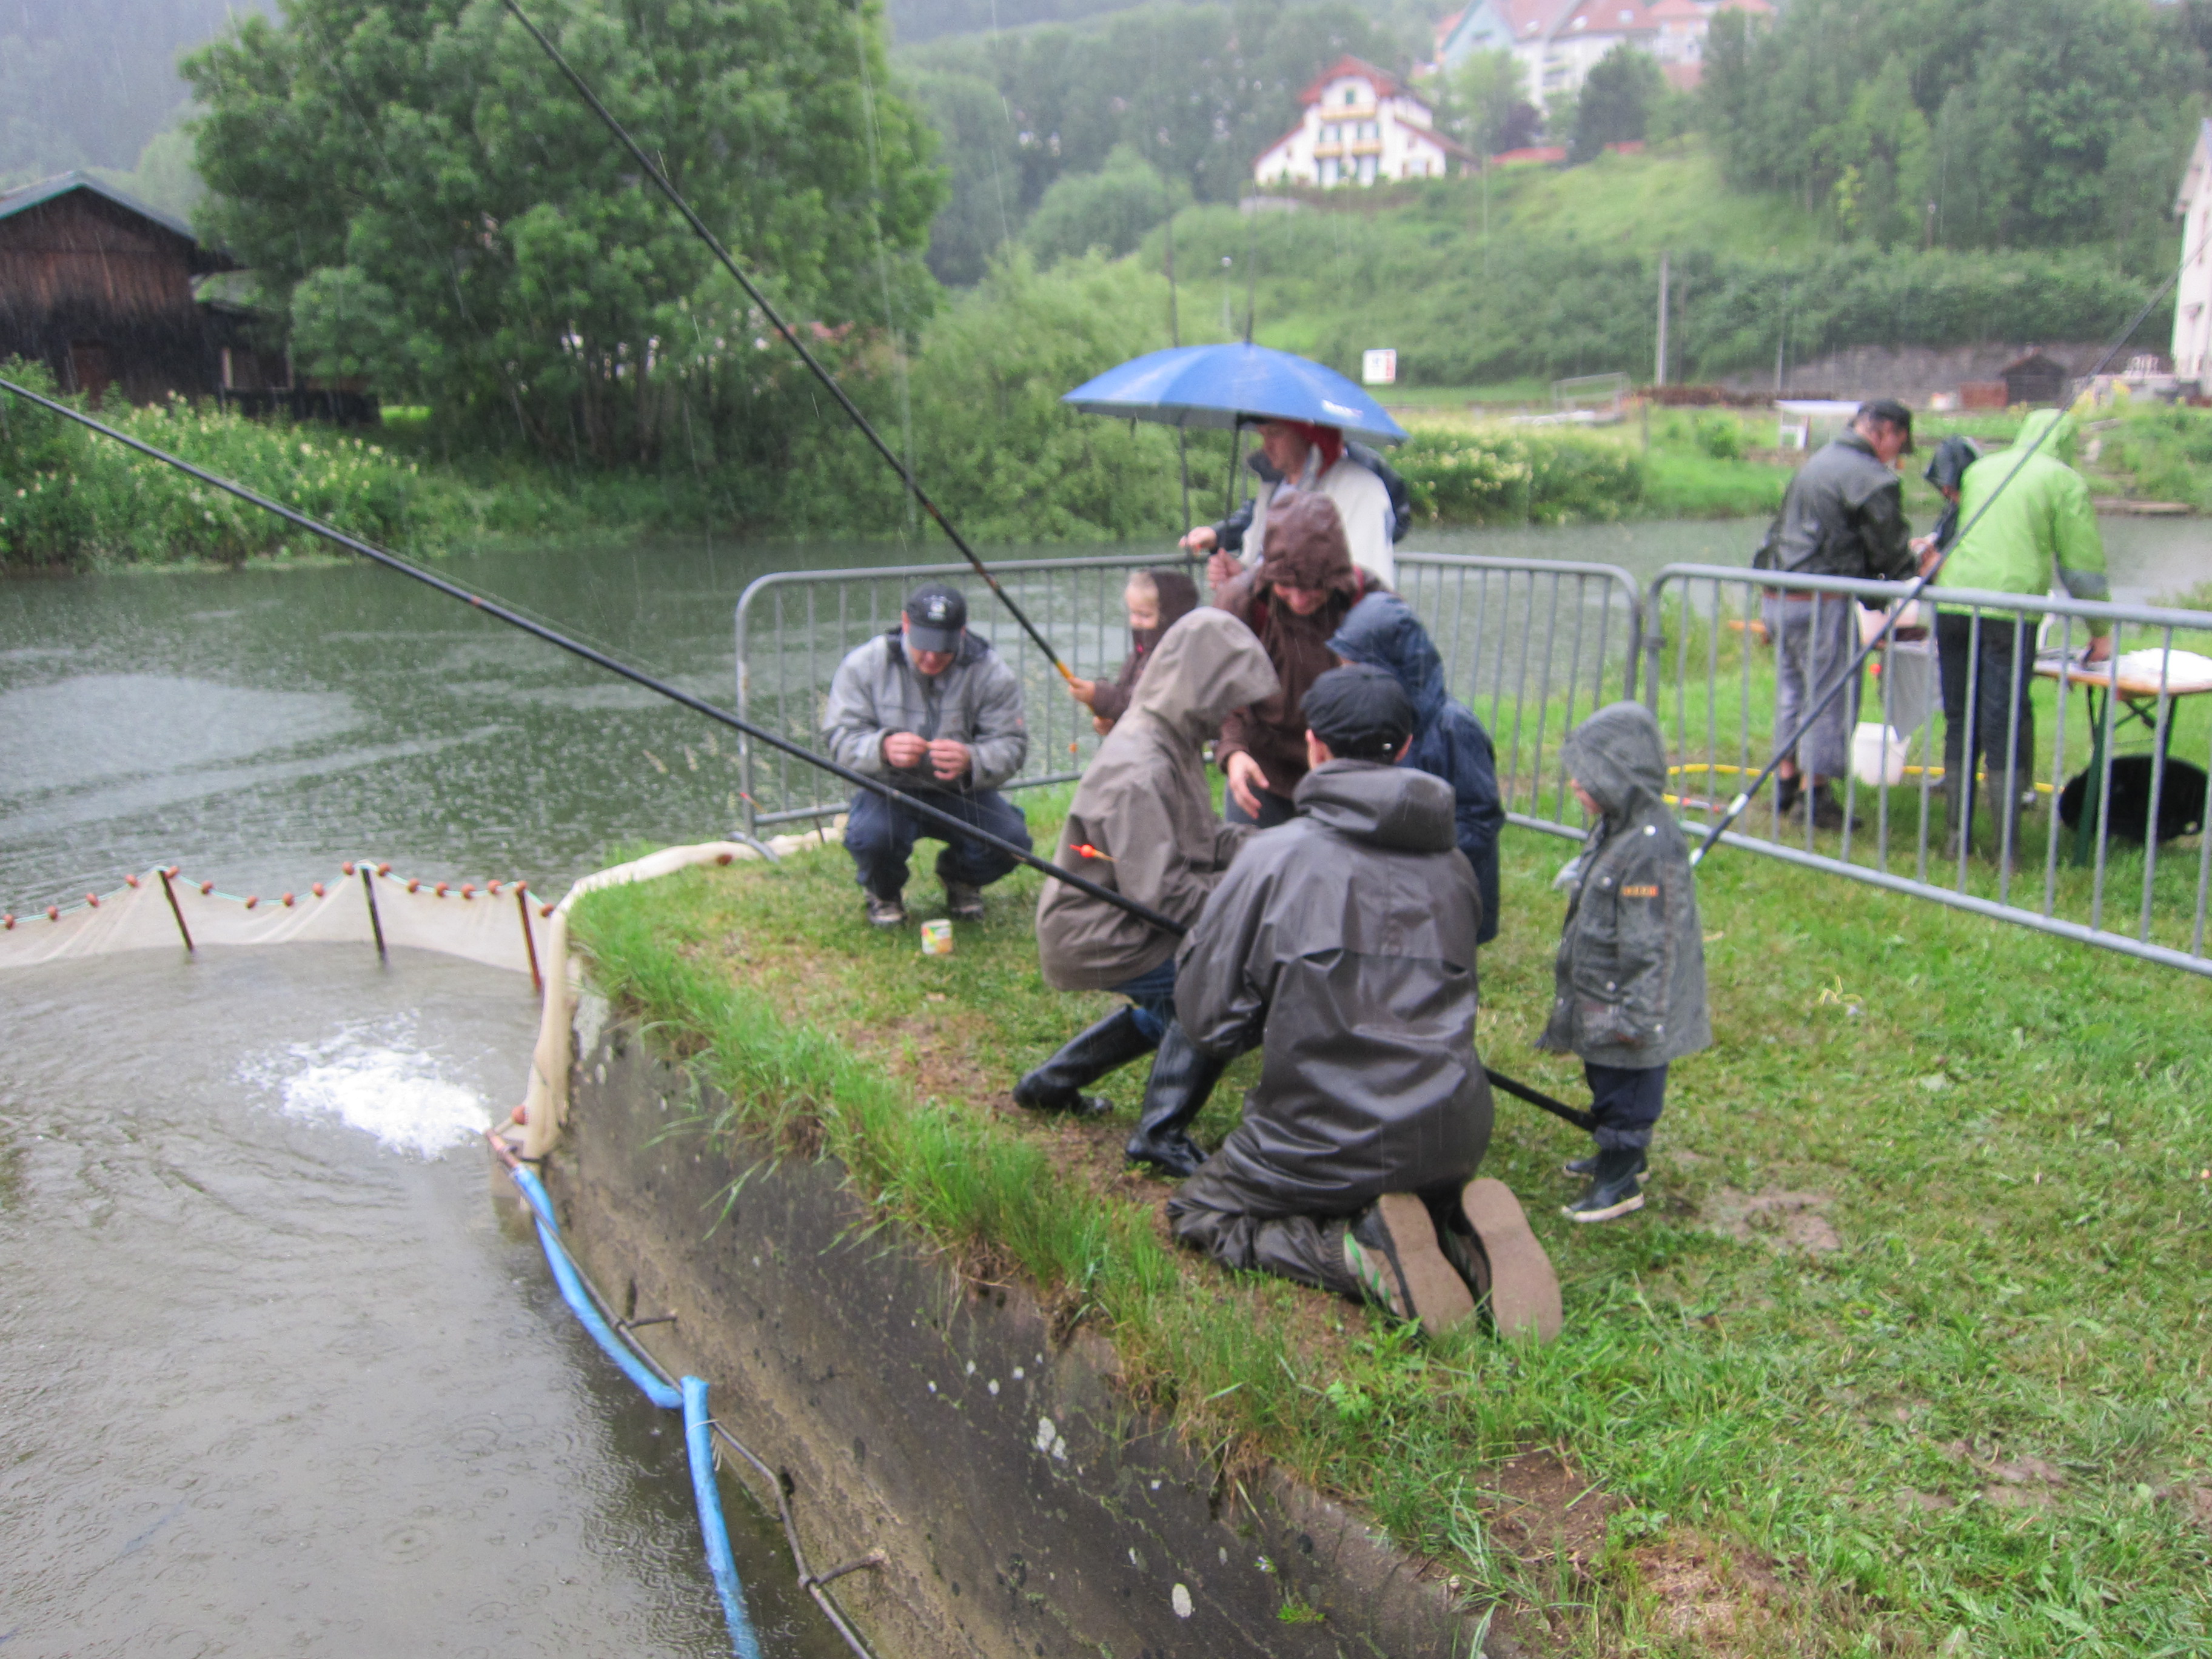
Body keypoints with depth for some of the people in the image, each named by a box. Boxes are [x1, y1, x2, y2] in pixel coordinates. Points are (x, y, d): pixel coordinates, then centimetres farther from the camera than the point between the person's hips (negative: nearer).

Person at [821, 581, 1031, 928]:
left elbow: (1011, 745, -15)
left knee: (1011, 841, -25)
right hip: (891, 790, -1)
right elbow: (839, 736, -15)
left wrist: (971, 760, -39)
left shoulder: (990, 671, -11)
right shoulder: (865, 664, -11)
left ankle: (960, 880, 15)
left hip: (962, 794, 2)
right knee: (870, 835, -34)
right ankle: (884, 893, 6)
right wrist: (882, 748, -39)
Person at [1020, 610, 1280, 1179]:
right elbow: (1163, 893, -29)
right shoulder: (1140, 771, -28)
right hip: (1094, 940, -10)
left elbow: (1195, 836, 10)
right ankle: (1160, 1135, -5)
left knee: (1176, 1006, 26)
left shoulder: (1170, 742, 3)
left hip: (1101, 923, 10)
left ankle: (1050, 1083, 33)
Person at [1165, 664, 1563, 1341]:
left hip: (1324, 1144, -5)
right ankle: (1460, 1234, 2)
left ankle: (1359, 1251, -7)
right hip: (1452, 1142, 5)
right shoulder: (1452, 864, 6)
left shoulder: (1274, 856, -9)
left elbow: (1208, 1018, -8)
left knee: (1199, 1215, 17)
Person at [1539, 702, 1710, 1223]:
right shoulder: (1614, 828, 5)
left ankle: (1621, 1179, 19)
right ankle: (1621, 1155, 41)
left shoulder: (1652, 846, -27)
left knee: (1626, 1089, 5)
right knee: (1605, 1080, 23)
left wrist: (1635, 1016, -21)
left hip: (1628, 1002, -10)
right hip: (1599, 998, 10)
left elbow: (1652, 943, -25)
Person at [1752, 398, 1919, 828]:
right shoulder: (1873, 479, -11)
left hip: (1778, 595, 9)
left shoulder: (1819, 460, 17)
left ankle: (1787, 778, 25)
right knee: (1831, 696, 1)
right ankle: (1814, 793, 5)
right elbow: (1891, 553, -7)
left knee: (1792, 688, 18)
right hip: (1821, 600, -9)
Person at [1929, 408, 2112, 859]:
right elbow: (2083, 564, 6)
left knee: (1960, 725, 11)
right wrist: (2101, 631, 17)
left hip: (1951, 601, 4)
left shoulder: (1980, 469, 20)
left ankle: (1955, 838, 13)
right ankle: (2005, 851, 2)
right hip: (2009, 610, -4)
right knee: (2004, 729, 0)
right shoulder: (2065, 481, 6)